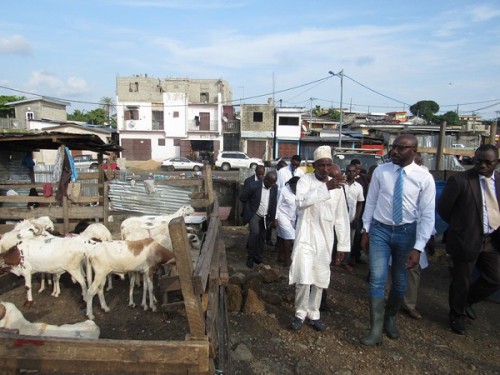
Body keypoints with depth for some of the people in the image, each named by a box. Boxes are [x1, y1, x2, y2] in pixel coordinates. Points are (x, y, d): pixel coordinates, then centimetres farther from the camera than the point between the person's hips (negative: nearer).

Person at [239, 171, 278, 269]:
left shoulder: (274, 188, -6)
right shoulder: (254, 186, -18)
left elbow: (274, 204, 3)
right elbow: (242, 198, -6)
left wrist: (273, 219, 3)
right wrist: (248, 210, -3)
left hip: (265, 217, 4)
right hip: (254, 215, -4)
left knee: (262, 238, 10)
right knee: (255, 232, -22)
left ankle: (257, 257, 31)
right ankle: (250, 257, -4)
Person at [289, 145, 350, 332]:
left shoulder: (337, 187, 2)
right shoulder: (306, 180, -7)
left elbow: (341, 217, 5)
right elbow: (300, 201, -28)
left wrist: (343, 245, 4)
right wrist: (326, 188, -32)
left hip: (325, 239, 3)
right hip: (306, 236, -3)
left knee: (320, 278, 11)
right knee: (303, 277, -8)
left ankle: (314, 314, 29)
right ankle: (300, 313, 15)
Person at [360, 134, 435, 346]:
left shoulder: (424, 178, -10)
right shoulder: (380, 172, -6)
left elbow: (427, 215, -10)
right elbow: (370, 202, 2)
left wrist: (418, 248, -14)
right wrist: (365, 231, 3)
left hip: (406, 232, 0)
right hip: (380, 229, 0)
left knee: (399, 281, 14)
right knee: (377, 279, -4)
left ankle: (390, 319, 39)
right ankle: (376, 330, 7)